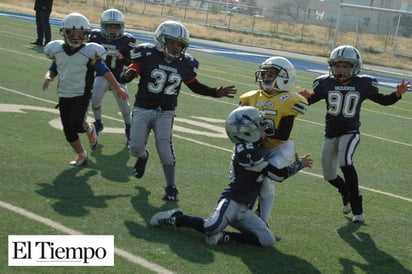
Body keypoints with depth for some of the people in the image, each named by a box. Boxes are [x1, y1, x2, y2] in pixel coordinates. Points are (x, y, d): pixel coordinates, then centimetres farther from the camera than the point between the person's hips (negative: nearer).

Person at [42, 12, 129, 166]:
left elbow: (104, 72, -7)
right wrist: (48, 77, -8)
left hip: (82, 96, -4)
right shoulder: (58, 51, 1)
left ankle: (90, 130, 14)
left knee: (75, 124, -22)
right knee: (68, 131, 6)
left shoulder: (89, 53, -10)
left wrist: (118, 88, -7)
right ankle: (81, 156, 29)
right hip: (64, 95, 4)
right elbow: (53, 69, 15)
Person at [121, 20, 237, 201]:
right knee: (136, 147, -6)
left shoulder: (185, 64, -1)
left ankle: (171, 187, -9)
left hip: (165, 112, 1)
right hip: (143, 109, -1)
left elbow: (194, 85, 13)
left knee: (164, 144, -19)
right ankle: (143, 156, 35)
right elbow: (131, 72, -12)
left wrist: (216, 92, 4)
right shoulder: (148, 54, -11)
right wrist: (129, 74, -37)